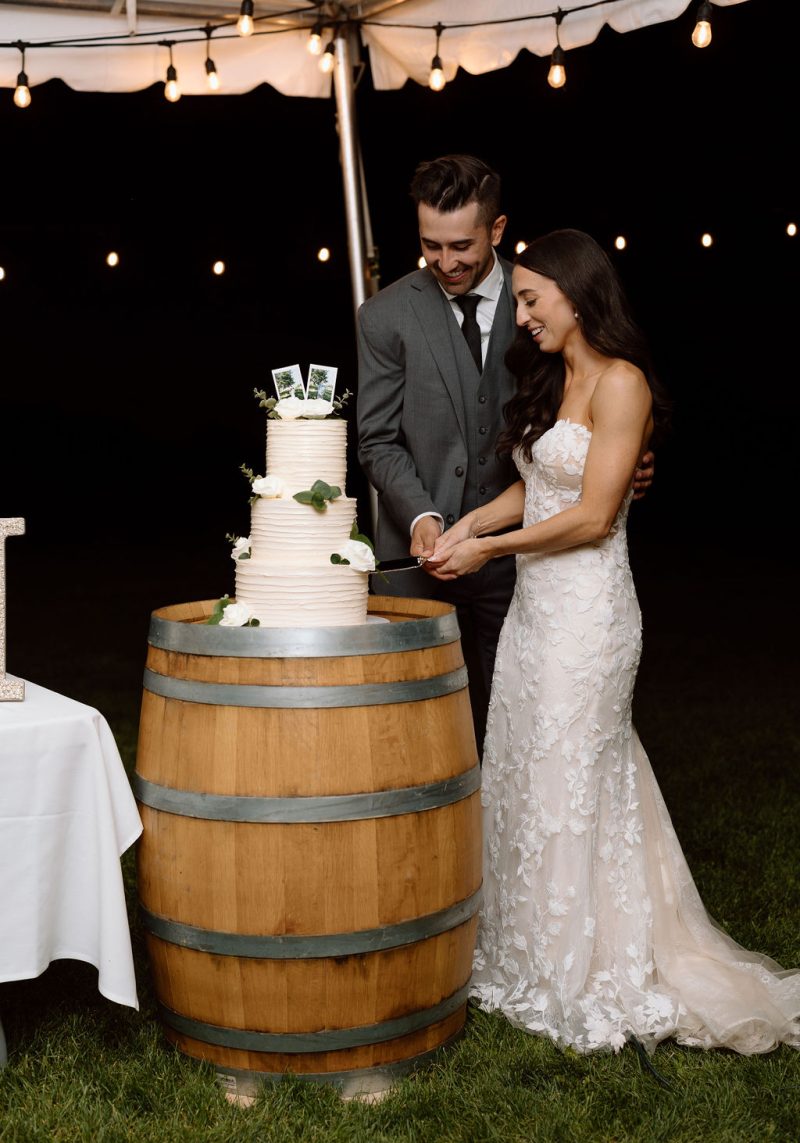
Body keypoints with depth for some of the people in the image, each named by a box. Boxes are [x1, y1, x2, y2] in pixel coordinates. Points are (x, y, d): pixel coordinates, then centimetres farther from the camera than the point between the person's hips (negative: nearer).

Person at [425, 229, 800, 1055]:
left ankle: (589, 984, 17)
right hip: (533, 604, 9)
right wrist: (471, 521, 1)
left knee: (570, 787, 1)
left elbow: (593, 515, -17)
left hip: (585, 610, -8)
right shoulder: (551, 379, 13)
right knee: (520, 781, 13)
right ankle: (530, 958, 27)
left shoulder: (620, 383, -14)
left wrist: (489, 549, -11)